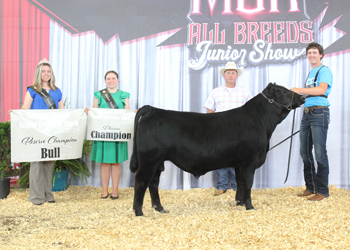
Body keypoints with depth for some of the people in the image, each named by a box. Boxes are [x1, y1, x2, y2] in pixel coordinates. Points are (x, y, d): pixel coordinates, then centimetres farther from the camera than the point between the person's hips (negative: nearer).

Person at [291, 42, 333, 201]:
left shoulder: (324, 71, -4)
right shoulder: (310, 73, 22)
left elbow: (321, 89, -20)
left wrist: (299, 90, -22)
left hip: (319, 113, -9)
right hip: (307, 113, 9)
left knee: (320, 152, -9)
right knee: (305, 152, 8)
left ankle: (322, 190, -4)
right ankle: (310, 187, 17)